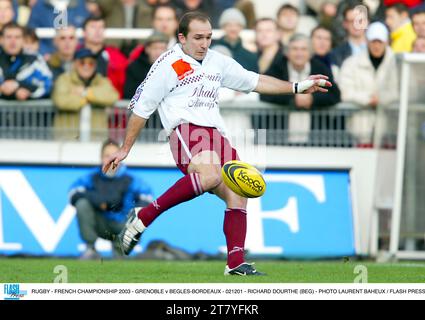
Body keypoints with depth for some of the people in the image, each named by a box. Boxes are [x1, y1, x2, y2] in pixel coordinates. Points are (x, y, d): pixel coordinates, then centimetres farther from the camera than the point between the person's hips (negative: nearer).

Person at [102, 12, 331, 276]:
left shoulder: (217, 61, 20)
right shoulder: (168, 66, 0)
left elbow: (254, 81, 30)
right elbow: (141, 108, 5)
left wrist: (298, 87, 23)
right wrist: (125, 150, 8)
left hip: (216, 134, 8)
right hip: (186, 130, -8)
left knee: (237, 195, -9)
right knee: (210, 175, -36)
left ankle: (236, 263, -11)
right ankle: (142, 219, -32)